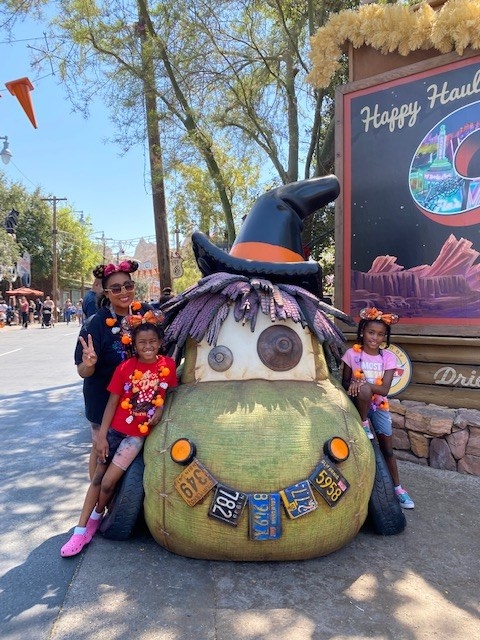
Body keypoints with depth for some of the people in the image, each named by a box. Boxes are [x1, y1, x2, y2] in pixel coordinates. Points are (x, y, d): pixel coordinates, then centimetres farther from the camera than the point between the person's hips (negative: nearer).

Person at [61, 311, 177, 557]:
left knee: (109, 482, -4)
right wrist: (101, 436, -7)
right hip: (115, 429, 1)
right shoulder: (125, 368, -10)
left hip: (138, 434, 0)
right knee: (97, 478, 7)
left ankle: (96, 517, 25)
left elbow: (169, 392, 9)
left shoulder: (168, 365, -8)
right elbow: (112, 403, -6)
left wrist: (160, 409, -9)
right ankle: (81, 530, 21)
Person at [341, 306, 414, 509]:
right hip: (359, 403, -2)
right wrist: (354, 386, -25)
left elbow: (384, 389, -15)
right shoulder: (352, 353, -10)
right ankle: (364, 424, -13)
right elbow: (345, 383, -4)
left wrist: (362, 382, -28)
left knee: (387, 449, 6)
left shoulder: (388, 357, -7)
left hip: (379, 405, 2)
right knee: (364, 390, -36)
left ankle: (397, 488, 24)